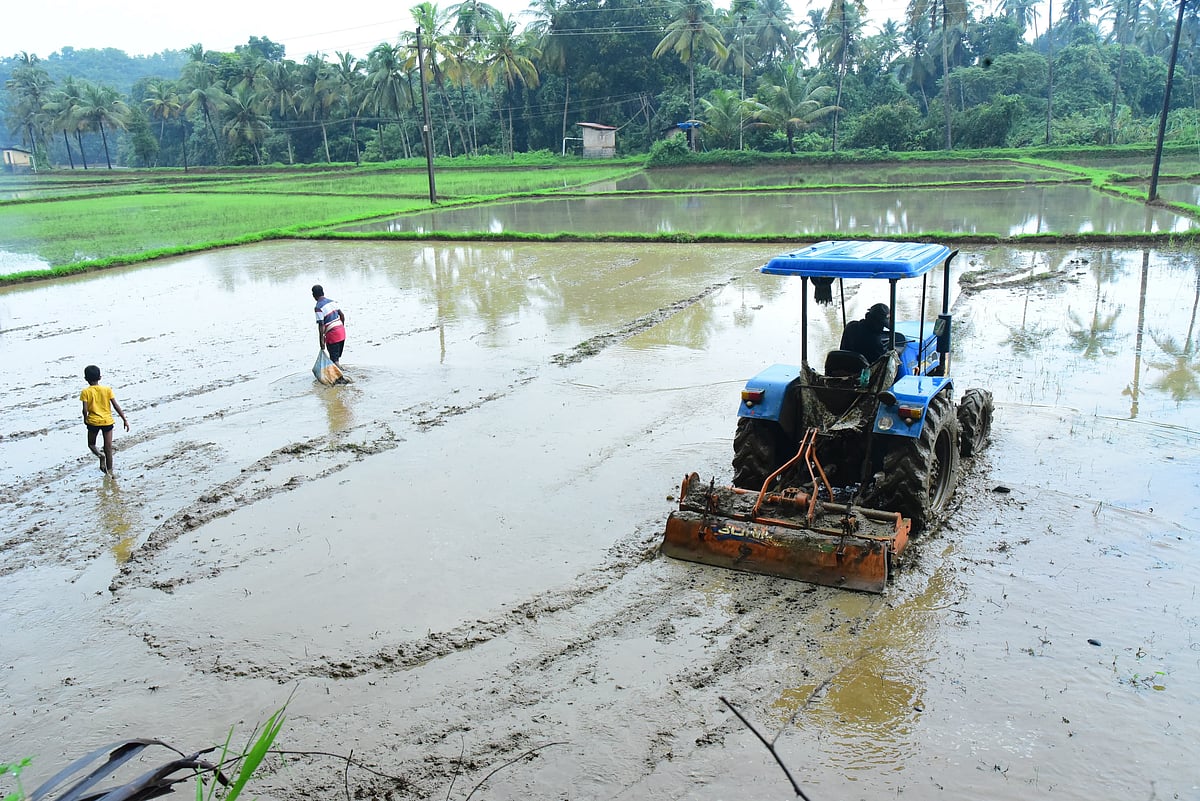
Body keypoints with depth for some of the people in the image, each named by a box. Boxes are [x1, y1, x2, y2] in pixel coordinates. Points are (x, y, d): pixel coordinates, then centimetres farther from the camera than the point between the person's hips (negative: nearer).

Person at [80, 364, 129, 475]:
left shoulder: (85, 392, -8)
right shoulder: (107, 389, -4)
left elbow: (85, 410, -11)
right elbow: (116, 406, -5)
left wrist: (85, 419, 9)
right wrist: (125, 420, 1)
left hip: (93, 421, -1)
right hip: (107, 421, 1)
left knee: (91, 444, 20)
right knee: (108, 448, 9)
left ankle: (100, 454, -10)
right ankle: (109, 471, 12)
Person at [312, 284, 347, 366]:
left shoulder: (318, 308, -13)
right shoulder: (332, 302, 8)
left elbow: (321, 325, -18)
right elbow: (342, 315, 13)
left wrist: (321, 340, -15)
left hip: (332, 334, -7)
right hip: (341, 331, 7)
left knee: (334, 359, 0)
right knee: (337, 357, 21)